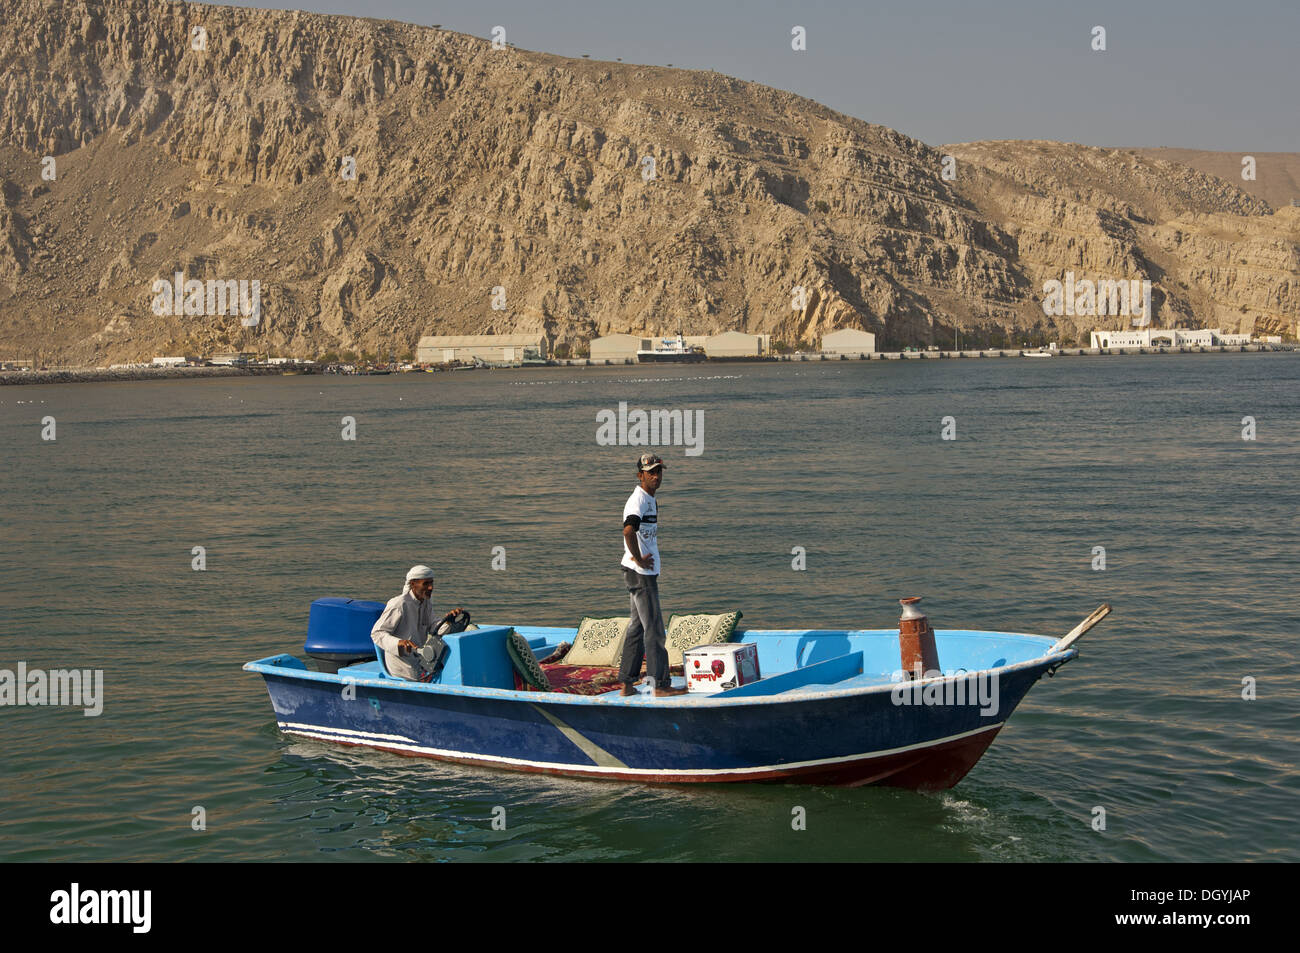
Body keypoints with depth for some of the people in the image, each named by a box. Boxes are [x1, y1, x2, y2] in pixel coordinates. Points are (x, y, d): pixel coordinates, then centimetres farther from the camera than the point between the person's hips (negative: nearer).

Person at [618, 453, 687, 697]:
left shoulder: (651, 499, 15)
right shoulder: (638, 499, -17)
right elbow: (628, 531, -34)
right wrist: (639, 559, -24)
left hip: (647, 572, 10)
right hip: (640, 573, -10)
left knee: (637, 627, 13)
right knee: (654, 629, -5)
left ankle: (627, 683, 17)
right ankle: (661, 684, 0)